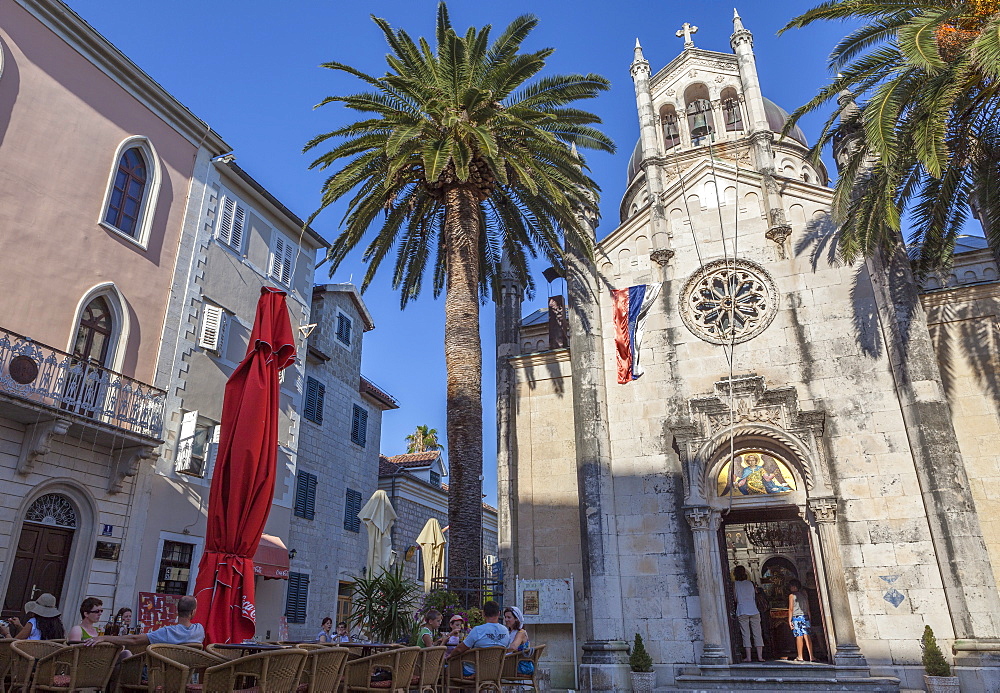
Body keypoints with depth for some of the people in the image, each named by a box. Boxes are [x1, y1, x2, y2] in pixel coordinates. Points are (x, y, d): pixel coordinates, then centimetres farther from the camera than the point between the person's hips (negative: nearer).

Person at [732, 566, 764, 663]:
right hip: (754, 611, 3)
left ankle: (748, 657, -3)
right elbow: (754, 597, 16)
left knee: (745, 634, -1)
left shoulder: (735, 585, 1)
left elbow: (735, 599, 6)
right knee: (757, 634, 5)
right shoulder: (750, 584, 11)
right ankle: (760, 656, 3)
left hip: (742, 612, -3)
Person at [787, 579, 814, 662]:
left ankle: (800, 657, -3)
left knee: (799, 637, -4)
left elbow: (791, 609, -5)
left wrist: (789, 620, -3)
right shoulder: (804, 595, 14)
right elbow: (808, 609, 12)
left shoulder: (792, 595, 0)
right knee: (807, 636, 1)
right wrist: (809, 620, 16)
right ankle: (811, 656, -4)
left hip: (796, 617, -4)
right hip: (805, 617, 4)